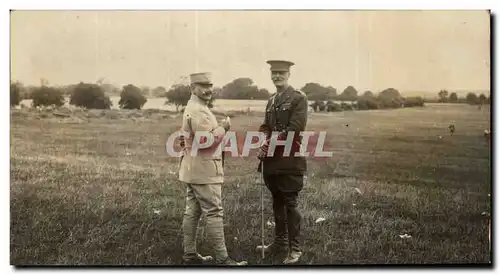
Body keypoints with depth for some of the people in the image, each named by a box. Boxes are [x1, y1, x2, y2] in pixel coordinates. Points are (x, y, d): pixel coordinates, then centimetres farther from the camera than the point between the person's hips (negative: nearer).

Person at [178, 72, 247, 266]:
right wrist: (222, 128, -14)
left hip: (193, 169, 11)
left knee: (192, 211, 12)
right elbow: (205, 141, -25)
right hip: (203, 170, -11)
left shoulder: (192, 108, 17)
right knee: (214, 213, -8)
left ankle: (190, 254, 18)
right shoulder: (198, 111, -17)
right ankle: (222, 258, -4)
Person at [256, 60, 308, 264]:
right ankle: (280, 242, 25)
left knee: (290, 204, -4)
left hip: (290, 161, -7)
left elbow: (295, 129, -16)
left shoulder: (299, 98, -6)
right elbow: (266, 128, 16)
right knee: (277, 202, 14)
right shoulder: (271, 101, 16)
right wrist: (264, 146, -5)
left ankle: (295, 248, 4)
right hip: (272, 161, 7)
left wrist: (271, 145, -17)